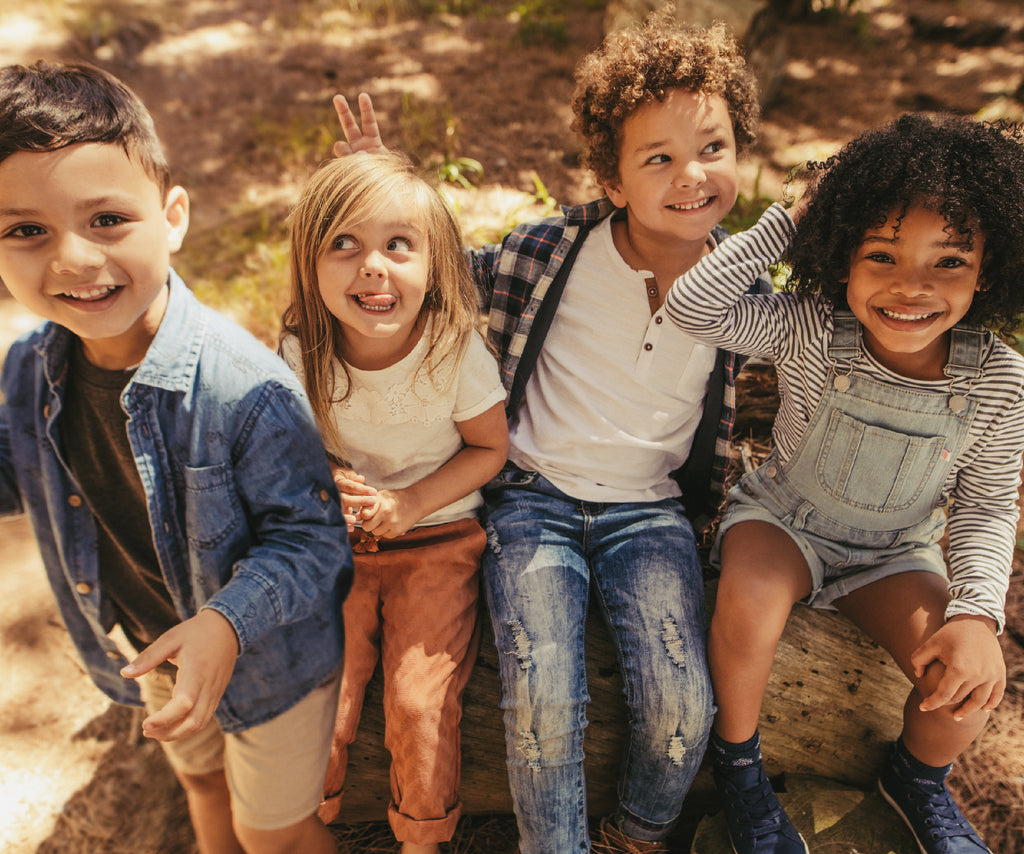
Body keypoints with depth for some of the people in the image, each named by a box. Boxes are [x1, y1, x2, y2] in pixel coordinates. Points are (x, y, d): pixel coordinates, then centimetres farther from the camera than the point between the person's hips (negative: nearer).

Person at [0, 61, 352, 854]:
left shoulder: (246, 387, -35)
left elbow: (311, 538, -26)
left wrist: (229, 623, -41)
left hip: (269, 659, -6)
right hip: (154, 647, 6)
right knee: (201, 781, 34)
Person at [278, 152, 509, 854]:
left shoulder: (456, 347, -20)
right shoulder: (302, 349, -12)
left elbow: (490, 447, -6)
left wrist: (412, 503, -18)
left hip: (438, 539, -2)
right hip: (336, 541, 2)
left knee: (420, 704, -9)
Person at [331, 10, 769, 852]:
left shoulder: (744, 285, 0)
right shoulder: (550, 250, -8)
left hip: (651, 509, 2)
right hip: (533, 498, -1)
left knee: (682, 708, -17)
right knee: (544, 705, -22)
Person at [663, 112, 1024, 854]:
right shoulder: (809, 329, -20)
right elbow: (694, 307, -30)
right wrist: (790, 219, -27)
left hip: (895, 554, 2)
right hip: (781, 518, -1)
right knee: (748, 606, -33)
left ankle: (918, 780, 20)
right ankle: (737, 759, 0)